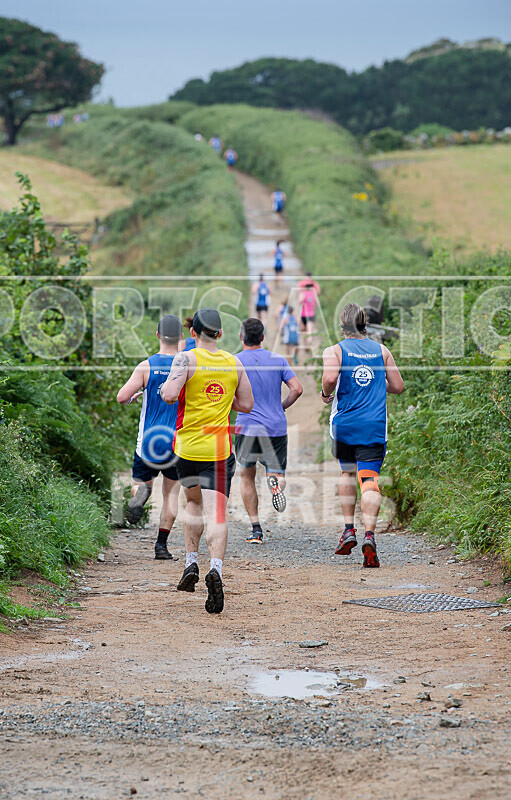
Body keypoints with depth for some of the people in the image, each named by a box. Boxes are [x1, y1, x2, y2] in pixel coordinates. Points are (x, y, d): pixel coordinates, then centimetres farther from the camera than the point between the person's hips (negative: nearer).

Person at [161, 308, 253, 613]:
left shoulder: (186, 359, -7)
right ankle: (216, 568, -27)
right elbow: (246, 405, 10)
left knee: (193, 502, 24)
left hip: (188, 447, -1)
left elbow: (170, 395, -20)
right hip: (220, 448, 1)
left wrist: (164, 388, 2)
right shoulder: (234, 363, 4)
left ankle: (192, 562, 20)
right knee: (216, 512, -6)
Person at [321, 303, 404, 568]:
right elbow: (397, 387, 12)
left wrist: (326, 394, 2)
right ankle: (369, 533, -27)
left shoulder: (334, 351, 0)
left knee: (347, 472, 24)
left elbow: (330, 378, -19)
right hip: (375, 426, 0)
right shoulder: (382, 350, 10)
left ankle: (349, 529, 22)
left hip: (344, 424, 0)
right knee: (369, 480, -8)